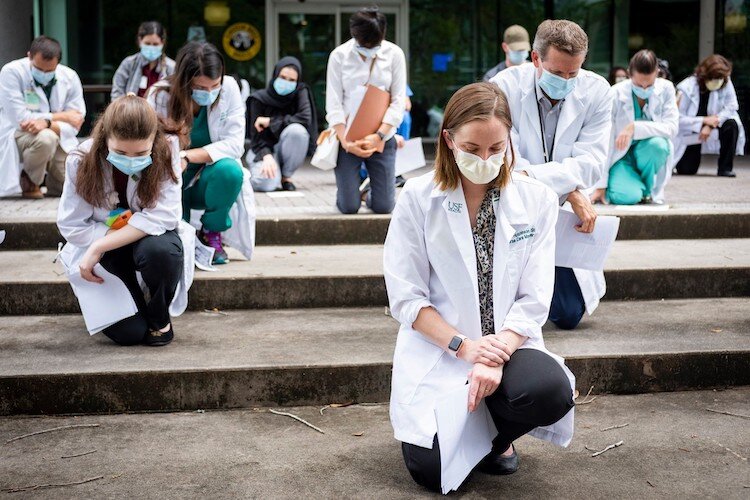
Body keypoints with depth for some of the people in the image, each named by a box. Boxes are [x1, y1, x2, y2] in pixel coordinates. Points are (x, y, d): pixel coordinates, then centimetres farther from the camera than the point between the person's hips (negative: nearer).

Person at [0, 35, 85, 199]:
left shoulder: (70, 77, -5)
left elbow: (75, 123, -8)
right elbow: (20, 118, -20)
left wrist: (47, 123, -30)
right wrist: (61, 116, -15)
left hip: (59, 140, 5)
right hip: (18, 136, -4)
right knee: (45, 138, -38)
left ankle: (51, 177, 26)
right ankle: (29, 181, -7)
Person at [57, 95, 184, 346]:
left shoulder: (166, 153, -21)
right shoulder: (82, 161, -19)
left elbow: (164, 215, -27)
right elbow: (71, 226, -13)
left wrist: (99, 247, -30)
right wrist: (129, 230, -23)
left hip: (150, 236, 0)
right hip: (100, 246, 0)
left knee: (160, 250, -38)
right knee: (128, 333, -18)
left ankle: (160, 316, -6)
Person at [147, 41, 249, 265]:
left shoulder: (229, 88, -13)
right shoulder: (160, 95, -15)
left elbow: (235, 144, -18)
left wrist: (187, 156, -29)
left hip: (210, 180, 1)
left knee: (229, 170, -33)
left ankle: (211, 234, -6)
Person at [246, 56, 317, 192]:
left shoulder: (300, 92, -6)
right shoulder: (259, 98, -10)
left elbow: (305, 118, -23)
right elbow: (256, 134, -11)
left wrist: (271, 121, -20)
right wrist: (267, 156, -31)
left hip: (286, 148, 2)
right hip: (263, 149, -2)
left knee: (296, 130, -33)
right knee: (267, 183, -33)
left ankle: (286, 177, -10)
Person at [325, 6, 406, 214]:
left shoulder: (394, 54, -1)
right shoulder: (339, 55, -2)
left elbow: (398, 102, -4)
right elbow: (333, 104, -4)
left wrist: (378, 136, -17)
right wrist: (344, 141, -16)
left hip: (382, 138, 1)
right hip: (347, 137, -1)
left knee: (383, 207, -3)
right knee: (349, 207, -4)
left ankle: (371, 193, 34)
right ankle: (351, 189, 33)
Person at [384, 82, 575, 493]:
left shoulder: (536, 201, 0)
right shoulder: (417, 198, -4)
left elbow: (534, 300, -5)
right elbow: (405, 298, -6)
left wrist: (497, 354, -22)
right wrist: (464, 347, -19)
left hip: (508, 345, 2)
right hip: (436, 351, -1)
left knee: (552, 392, -32)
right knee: (433, 469, -19)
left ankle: (494, 435, 5)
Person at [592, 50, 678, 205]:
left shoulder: (665, 89, -10)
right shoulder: (616, 94, -16)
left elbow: (672, 128, -21)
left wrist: (635, 128, -36)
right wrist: (601, 185, -17)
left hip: (646, 153, 2)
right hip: (620, 156, -1)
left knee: (658, 144, -34)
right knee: (625, 196, -30)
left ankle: (648, 189, -5)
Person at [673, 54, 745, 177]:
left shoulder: (725, 83, -16)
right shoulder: (687, 88, -23)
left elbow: (731, 107, -18)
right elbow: (678, 118, -25)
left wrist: (710, 125, -29)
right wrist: (704, 120, -32)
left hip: (711, 128, 2)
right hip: (690, 132, -2)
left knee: (731, 125, -29)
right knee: (686, 170, -9)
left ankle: (725, 168, -16)